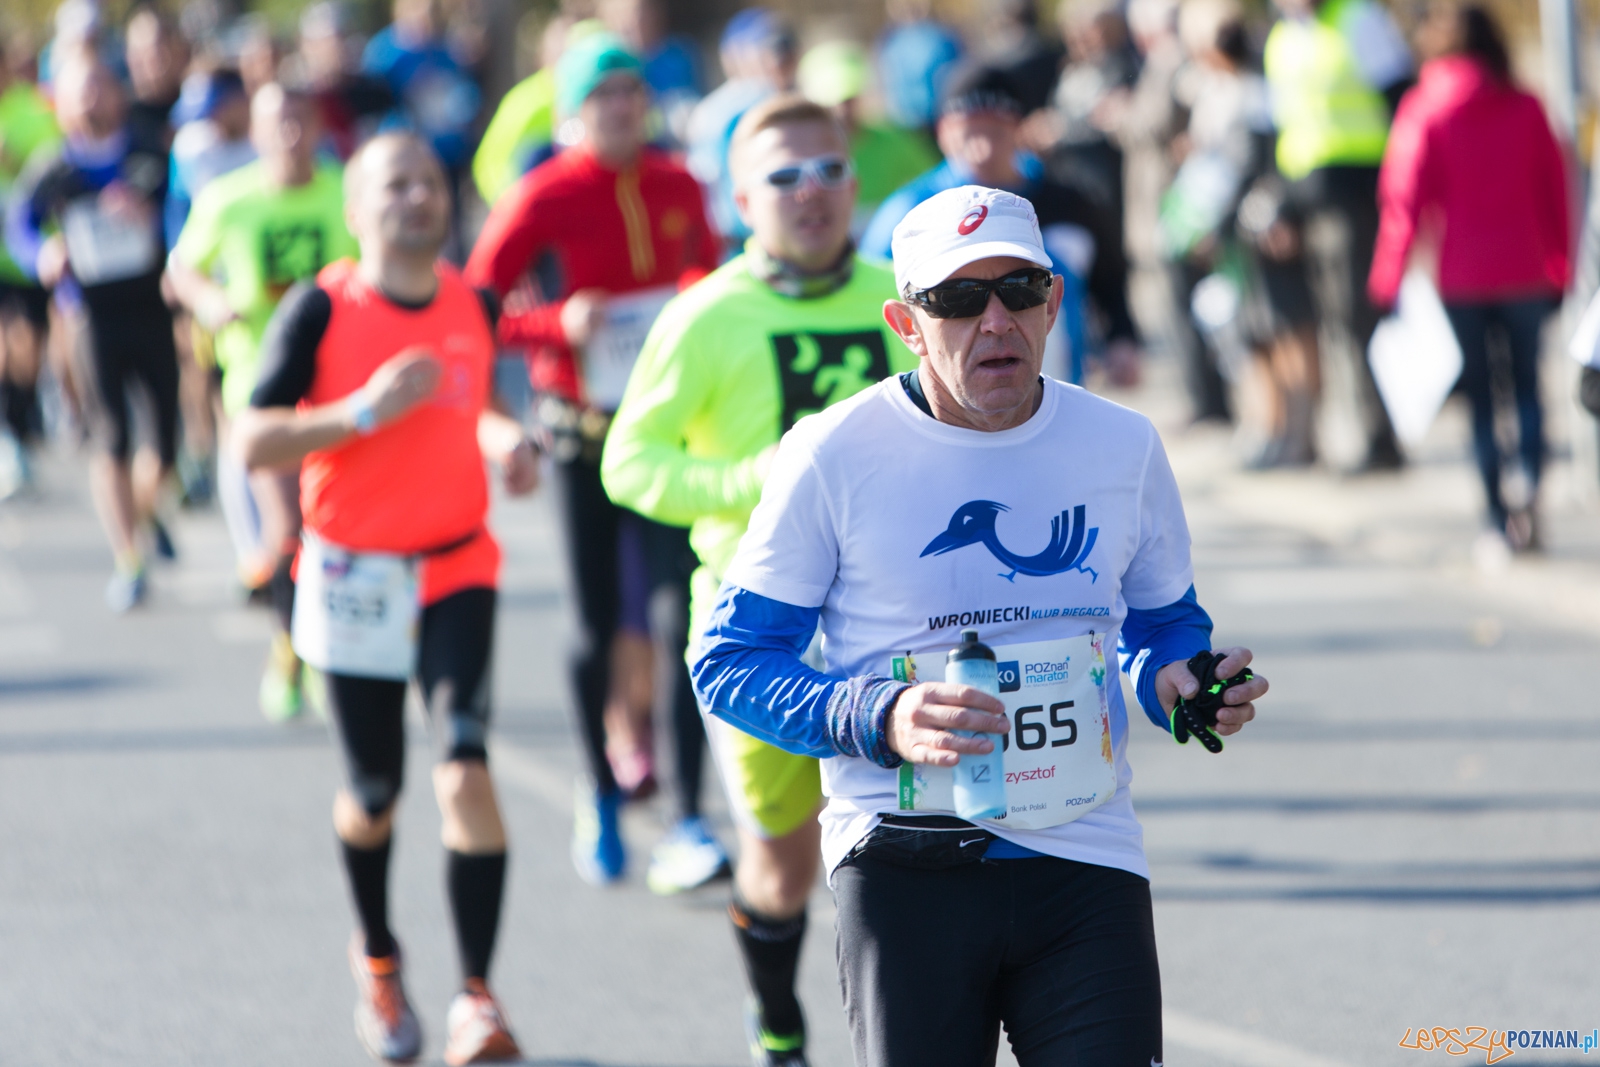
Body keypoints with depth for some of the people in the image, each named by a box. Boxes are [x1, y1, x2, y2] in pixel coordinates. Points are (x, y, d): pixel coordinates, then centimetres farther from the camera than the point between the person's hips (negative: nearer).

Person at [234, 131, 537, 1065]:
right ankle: (377, 960, 39)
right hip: (354, 576, -2)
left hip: (456, 573, 2)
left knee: (466, 767, -18)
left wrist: (503, 439, 0)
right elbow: (253, 442, -13)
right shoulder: (321, 309, -9)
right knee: (374, 791, 9)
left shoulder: (474, 305, 4)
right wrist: (364, 410, -23)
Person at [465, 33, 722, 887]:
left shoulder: (678, 188, 4)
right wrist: (558, 326, -21)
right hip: (582, 425, -2)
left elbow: (707, 271, 22)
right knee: (597, 624, 6)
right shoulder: (544, 198, -7)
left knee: (682, 612, -10)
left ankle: (691, 816, -9)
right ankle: (600, 795, 27)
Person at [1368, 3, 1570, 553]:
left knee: (1479, 395, 7)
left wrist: (1388, 277, -2)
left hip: (1460, 275, -1)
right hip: (1525, 272, 1)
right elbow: (1555, 191, 6)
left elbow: (1405, 196, -7)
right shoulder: (1526, 109, 2)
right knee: (1528, 384, 12)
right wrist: (1561, 269, 14)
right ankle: (1531, 483, -14)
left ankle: (1498, 517, 4)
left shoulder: (1424, 111, -4)